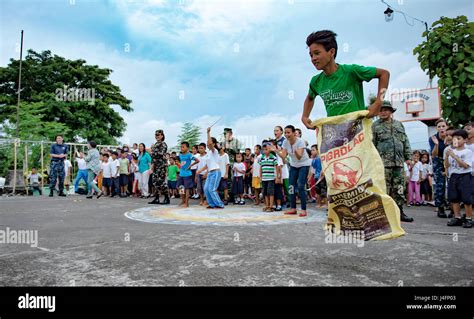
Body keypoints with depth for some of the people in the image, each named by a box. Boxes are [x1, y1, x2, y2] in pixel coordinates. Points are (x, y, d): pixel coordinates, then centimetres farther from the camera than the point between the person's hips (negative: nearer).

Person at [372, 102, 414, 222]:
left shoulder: (399, 124, 18)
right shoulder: (375, 125, 4)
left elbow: (406, 142, 18)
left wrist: (408, 157, 11)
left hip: (398, 162, 5)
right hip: (383, 163, -4)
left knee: (399, 188, 8)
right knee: (384, 189, -4)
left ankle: (399, 212, 17)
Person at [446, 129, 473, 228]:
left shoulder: (468, 152, -6)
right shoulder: (451, 151, 9)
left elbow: (465, 165, -16)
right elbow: (448, 165, 9)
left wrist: (455, 156, -22)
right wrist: (447, 157, -7)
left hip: (465, 176, -5)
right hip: (454, 176, 5)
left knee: (466, 199, -3)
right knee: (454, 198, 8)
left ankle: (468, 219, 9)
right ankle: (457, 217, 18)